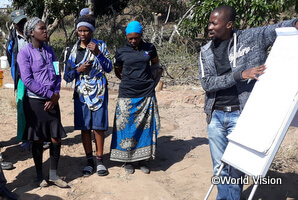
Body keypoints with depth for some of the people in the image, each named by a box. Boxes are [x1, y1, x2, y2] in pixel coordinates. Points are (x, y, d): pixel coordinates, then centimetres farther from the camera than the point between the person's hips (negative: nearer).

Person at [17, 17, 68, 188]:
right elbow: (27, 80, -14)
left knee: (56, 138, 4)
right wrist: (50, 94, -12)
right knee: (38, 140, 5)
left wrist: (56, 95, -5)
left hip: (52, 101, 4)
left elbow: (57, 74, 9)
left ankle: (53, 174, 19)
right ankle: (40, 175, 22)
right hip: (35, 102, -4)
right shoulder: (24, 53, -7)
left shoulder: (49, 50, 9)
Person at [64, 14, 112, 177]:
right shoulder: (73, 50, 7)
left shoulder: (100, 45, 2)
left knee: (99, 126, 0)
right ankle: (89, 161, 19)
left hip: (99, 93, -2)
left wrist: (98, 53, -19)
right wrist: (78, 70, -12)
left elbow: (109, 68, -7)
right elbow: (67, 77, 7)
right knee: (84, 128, 5)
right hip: (81, 94, 2)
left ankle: (100, 160, 14)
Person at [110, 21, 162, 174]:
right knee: (127, 126, 1)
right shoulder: (121, 52, 2)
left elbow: (155, 64, 20)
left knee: (146, 126, 3)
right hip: (127, 95, -1)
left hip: (147, 94, 1)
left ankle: (143, 160, 15)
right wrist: (128, 81, 9)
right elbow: (117, 71, 16)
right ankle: (128, 160, 14)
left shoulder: (149, 48, 4)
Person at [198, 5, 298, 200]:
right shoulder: (206, 51, 5)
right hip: (215, 115, 3)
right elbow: (207, 82, -7)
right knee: (219, 168, 12)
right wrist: (240, 75, -18)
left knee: (235, 168, 5)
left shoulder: (252, 38, -3)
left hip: (240, 115, -3)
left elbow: (281, 28, 2)